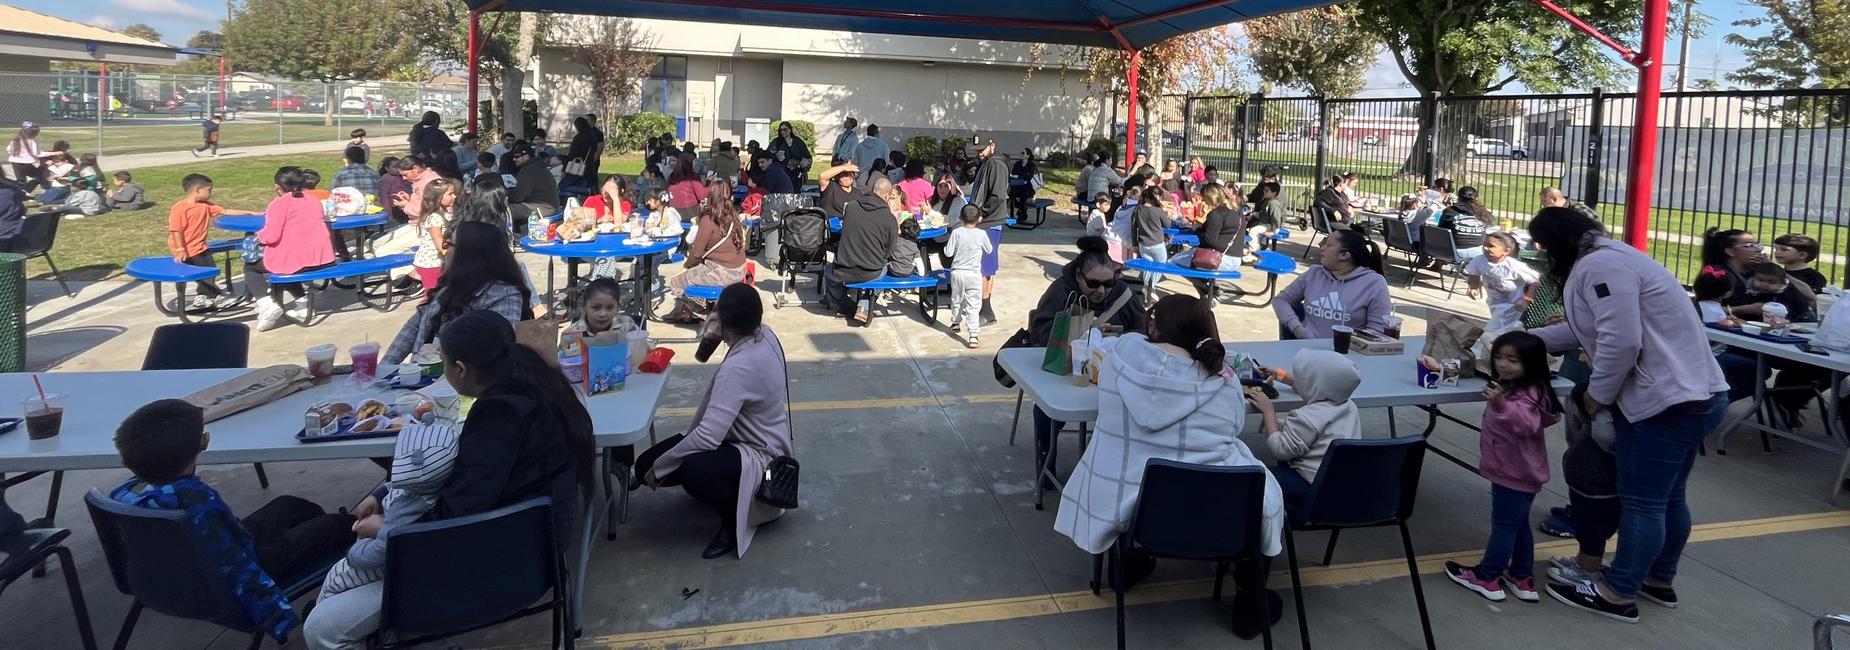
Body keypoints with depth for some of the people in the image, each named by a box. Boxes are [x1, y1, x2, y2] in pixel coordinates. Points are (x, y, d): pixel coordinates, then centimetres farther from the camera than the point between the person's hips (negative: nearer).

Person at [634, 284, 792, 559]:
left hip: (760, 457, -9)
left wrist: (660, 466, -23)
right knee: (645, 465, 1)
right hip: (751, 437, 9)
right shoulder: (764, 333, -7)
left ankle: (734, 519, -10)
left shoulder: (739, 367, -33)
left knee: (692, 470, -40)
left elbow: (708, 436, -37)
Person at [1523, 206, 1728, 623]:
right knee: (1666, 498, 22)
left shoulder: (1599, 265, -18)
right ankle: (1659, 580, 36)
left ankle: (1616, 594, 10)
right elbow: (1586, 330, 24)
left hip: (1667, 401, -11)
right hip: (1693, 395, 11)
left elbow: (1620, 342, -24)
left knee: (1641, 502, 0)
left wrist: (1597, 395, -11)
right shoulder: (1605, 260, 17)